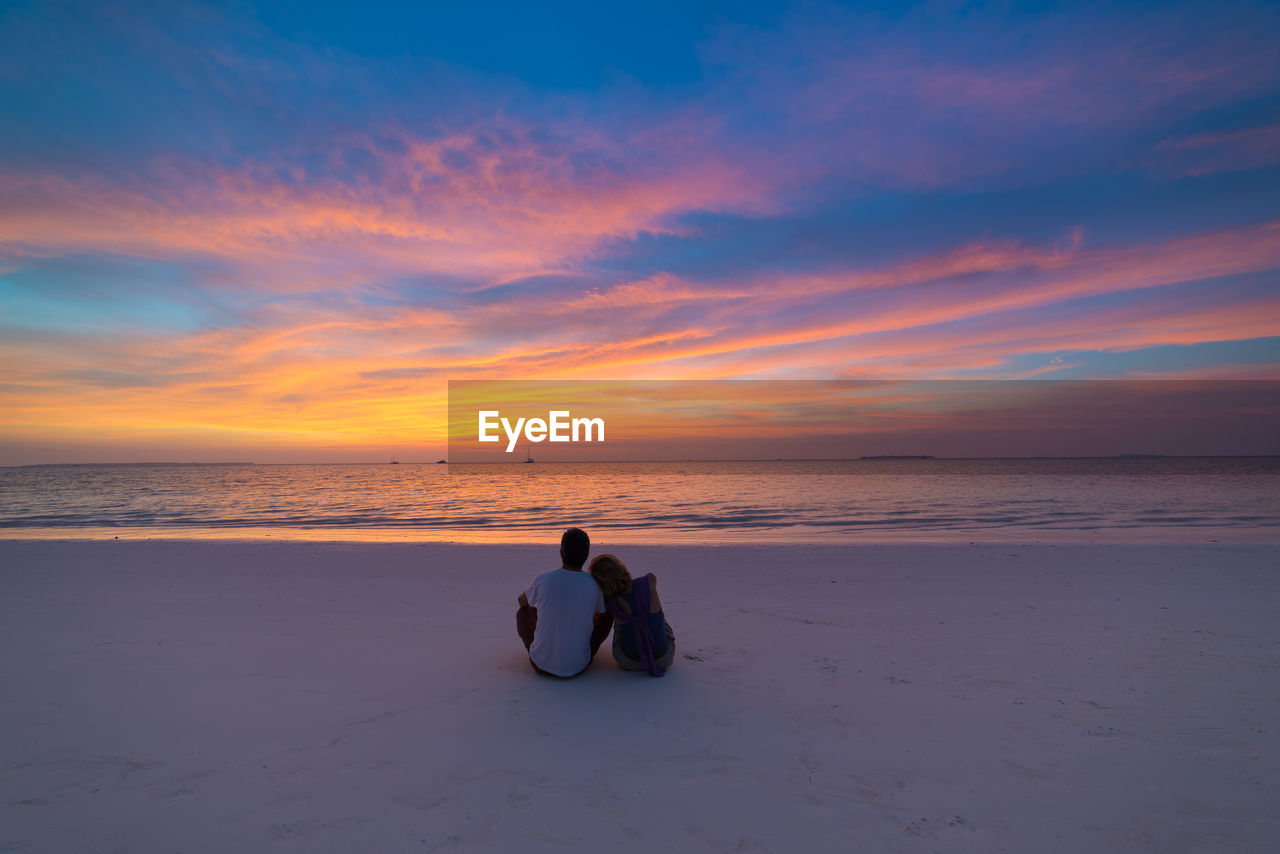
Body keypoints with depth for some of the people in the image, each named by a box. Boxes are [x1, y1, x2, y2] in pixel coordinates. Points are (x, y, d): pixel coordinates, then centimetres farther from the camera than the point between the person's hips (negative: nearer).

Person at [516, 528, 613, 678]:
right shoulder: (595, 585, -12)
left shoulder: (541, 579, -15)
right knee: (607, 614, 21)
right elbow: (605, 611, 12)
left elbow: (522, 601, 9)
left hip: (542, 664, 0)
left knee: (523, 612, 25)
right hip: (578, 666, 0)